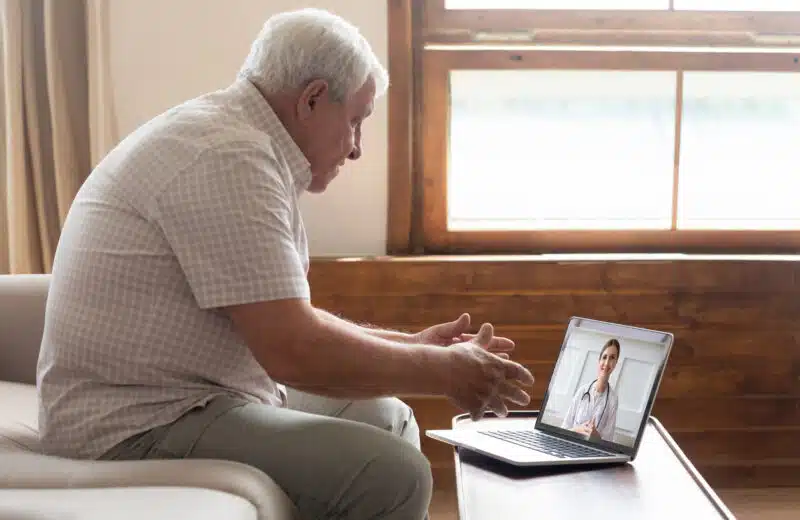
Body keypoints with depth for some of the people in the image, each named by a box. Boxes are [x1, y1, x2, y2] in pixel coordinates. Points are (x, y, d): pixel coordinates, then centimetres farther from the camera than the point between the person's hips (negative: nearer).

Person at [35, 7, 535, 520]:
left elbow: (287, 319, 18)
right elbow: (293, 351, -25)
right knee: (394, 475, -22)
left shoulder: (233, 139, 13)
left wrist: (411, 344, 12)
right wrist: (444, 373, -12)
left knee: (388, 417, 16)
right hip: (144, 424, -11)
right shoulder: (229, 157, -20)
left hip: (188, 397, 11)